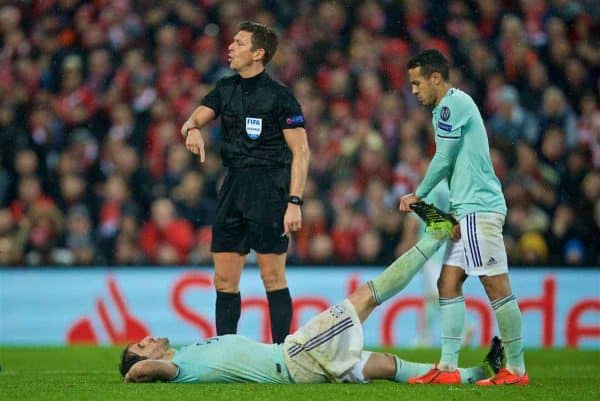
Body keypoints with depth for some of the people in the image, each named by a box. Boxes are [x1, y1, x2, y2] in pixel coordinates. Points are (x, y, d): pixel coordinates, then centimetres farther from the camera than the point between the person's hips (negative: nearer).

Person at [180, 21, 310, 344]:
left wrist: (294, 203, -16)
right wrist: (192, 129, -15)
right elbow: (194, 119, 11)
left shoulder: (279, 96, -8)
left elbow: (301, 151, -9)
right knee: (224, 280, 5)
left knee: (273, 278, -6)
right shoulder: (225, 89, 12)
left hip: (268, 189, -7)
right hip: (232, 185, 7)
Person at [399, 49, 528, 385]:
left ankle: (516, 369, -6)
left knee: (497, 287, -8)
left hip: (478, 208, -11)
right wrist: (425, 200, 14)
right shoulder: (453, 105, 20)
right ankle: (448, 367, 5)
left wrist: (418, 196, 6)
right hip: (468, 210, 11)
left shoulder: (453, 103, -10)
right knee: (449, 284, 7)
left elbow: (443, 160, -9)